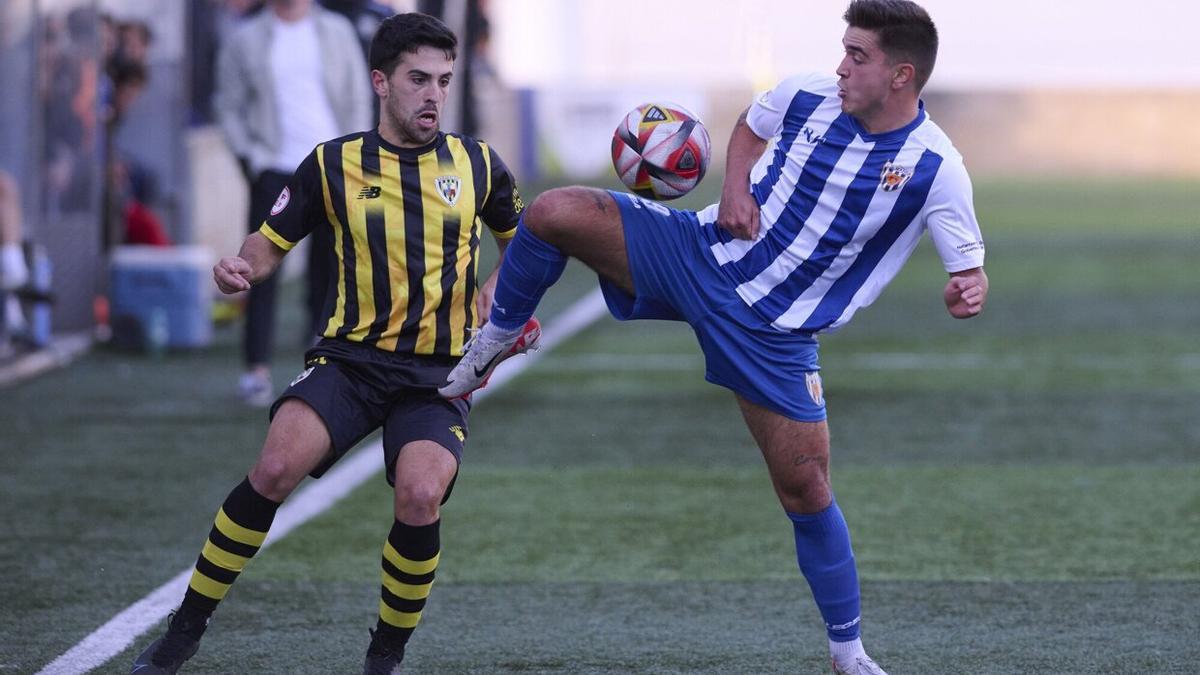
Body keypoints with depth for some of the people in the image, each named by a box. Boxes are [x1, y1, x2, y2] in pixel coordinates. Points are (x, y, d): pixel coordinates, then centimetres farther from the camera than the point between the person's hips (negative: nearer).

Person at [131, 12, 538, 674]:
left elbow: (525, 240, 23)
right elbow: (271, 242, 7)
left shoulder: (478, 164, 7)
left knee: (420, 496, -26)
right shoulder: (332, 165, 3)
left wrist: (497, 288, 3)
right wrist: (238, 267, -16)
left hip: (439, 371, 0)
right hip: (350, 357, 0)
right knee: (277, 466, -25)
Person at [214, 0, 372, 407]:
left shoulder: (337, 33, 9)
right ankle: (257, 369, -8)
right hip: (273, 170, -2)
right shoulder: (245, 40, 5)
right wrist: (250, 156, -5)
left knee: (331, 264, 3)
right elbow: (228, 106, 7)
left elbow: (358, 98, 11)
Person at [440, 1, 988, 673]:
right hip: (702, 256, 3)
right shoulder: (807, 97, -6)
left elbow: (970, 274, -12)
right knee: (554, 212, -16)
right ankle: (495, 342, 10)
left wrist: (968, 293, -37)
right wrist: (735, 189, -3)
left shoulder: (935, 170, -16)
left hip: (777, 333, -3)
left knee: (806, 491, -3)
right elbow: (749, 129, 17)